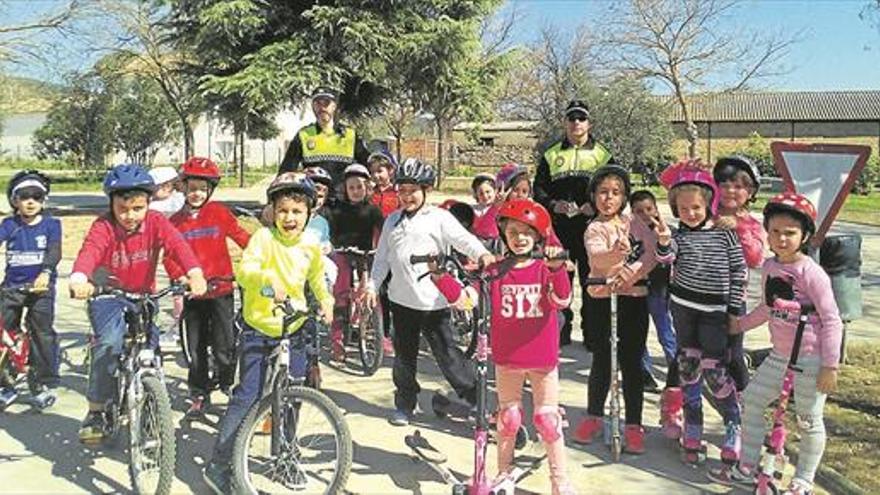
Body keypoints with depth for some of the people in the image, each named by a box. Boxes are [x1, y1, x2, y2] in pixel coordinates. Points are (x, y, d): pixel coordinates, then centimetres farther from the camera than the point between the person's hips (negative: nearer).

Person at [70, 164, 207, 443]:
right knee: (110, 342, -25)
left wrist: (194, 273, -51)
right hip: (108, 294, -2)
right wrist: (79, 279, -61)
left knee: (150, 349, -8)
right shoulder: (103, 227, -19)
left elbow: (177, 244, -31)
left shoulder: (155, 222, -14)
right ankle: (96, 412, -10)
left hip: (143, 295, 2)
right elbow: (89, 252, -38)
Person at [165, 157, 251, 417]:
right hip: (192, 294, 3)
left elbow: (241, 236, 1)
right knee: (195, 349, 10)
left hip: (221, 290, -2)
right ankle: (199, 396, 25)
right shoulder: (175, 221, 6)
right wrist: (179, 279, -12)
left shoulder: (218, 212, 0)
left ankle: (229, 385, 20)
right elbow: (169, 256, 5)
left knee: (224, 347, -5)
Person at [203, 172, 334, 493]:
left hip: (294, 329, 5)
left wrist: (325, 299, 1)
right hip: (258, 329, -4)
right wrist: (267, 278, -49)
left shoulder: (311, 246, 0)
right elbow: (244, 271, -29)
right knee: (247, 396, -6)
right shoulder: (264, 237, -14)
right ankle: (219, 465, 5)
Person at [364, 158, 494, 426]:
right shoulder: (393, 220, 14)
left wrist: (483, 254, -33)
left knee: (446, 352, -4)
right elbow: (382, 256, 17)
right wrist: (372, 284, 6)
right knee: (404, 354, 14)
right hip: (401, 297, 5)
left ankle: (476, 397, 7)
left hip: (432, 300, -5)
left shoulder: (439, 217, -2)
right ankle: (405, 403, 28)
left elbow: (464, 239, -14)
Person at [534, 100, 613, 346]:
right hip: (559, 227, 1)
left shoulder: (602, 154, 9)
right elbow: (538, 187, 9)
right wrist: (553, 204, -10)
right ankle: (561, 330, 15)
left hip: (590, 226, -1)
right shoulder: (551, 155, 12)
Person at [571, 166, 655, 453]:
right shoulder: (594, 229, -6)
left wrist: (631, 273, -21)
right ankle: (594, 416, 26)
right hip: (602, 299, -2)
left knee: (631, 362, 4)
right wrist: (616, 254, -48)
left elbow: (652, 254, -4)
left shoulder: (635, 224, 5)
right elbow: (598, 258, -26)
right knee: (601, 360, 8)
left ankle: (634, 425, 14)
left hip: (634, 298, 2)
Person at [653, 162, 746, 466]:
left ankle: (733, 426, 15)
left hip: (714, 309, -2)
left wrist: (735, 309, 1)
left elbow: (738, 271, 2)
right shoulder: (678, 234, 0)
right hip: (683, 305, 2)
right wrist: (663, 241, -40)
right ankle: (693, 430, 20)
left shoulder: (725, 233, -2)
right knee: (687, 365, 8)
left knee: (713, 368, -6)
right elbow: (666, 258, -18)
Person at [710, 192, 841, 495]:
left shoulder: (811, 273, -18)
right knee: (751, 402, 11)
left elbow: (832, 321, -16)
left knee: (809, 421, 8)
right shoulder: (769, 267, 3)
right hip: (779, 355, 7)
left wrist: (830, 366, -16)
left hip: (810, 359, -7)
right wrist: (739, 325, 22)